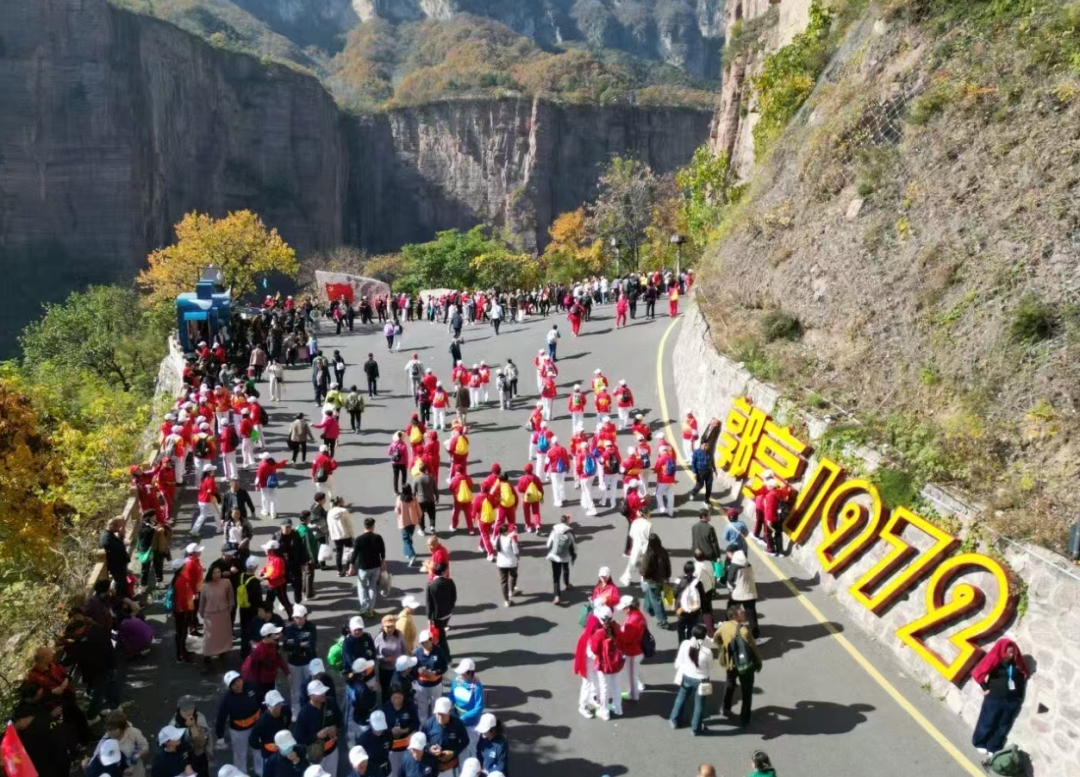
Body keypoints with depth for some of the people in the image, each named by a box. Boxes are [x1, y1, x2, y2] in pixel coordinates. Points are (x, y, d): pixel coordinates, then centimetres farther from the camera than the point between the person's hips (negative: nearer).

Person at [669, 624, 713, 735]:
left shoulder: (685, 644, -20)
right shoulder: (707, 651, -27)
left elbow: (678, 662, -8)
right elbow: (710, 667, -8)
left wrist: (679, 673, 12)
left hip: (686, 677, 3)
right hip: (700, 680, -3)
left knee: (681, 699, 27)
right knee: (699, 704, 19)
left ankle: (674, 720, 44)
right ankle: (696, 728, 35)